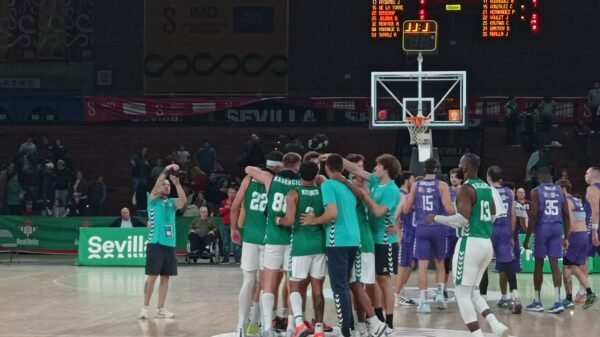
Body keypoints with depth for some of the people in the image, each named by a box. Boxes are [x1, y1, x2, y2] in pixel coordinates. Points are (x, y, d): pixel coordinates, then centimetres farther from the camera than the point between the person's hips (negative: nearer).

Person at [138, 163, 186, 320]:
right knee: (152, 276, -5)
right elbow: (156, 187, -15)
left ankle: (161, 309, 10)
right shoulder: (153, 200, 3)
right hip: (155, 243, -5)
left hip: (169, 244, 5)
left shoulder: (171, 202, 14)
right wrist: (166, 171, -21)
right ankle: (145, 307, 2)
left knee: (165, 278, 6)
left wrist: (176, 182, -16)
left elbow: (183, 200, -6)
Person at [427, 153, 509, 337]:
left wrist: (436, 218, -9)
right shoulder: (486, 187, 14)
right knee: (472, 292, 19)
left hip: (470, 243, -9)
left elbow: (462, 219, -21)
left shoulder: (466, 189, -13)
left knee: (462, 294, -1)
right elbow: (492, 216, 24)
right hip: (486, 243, 9)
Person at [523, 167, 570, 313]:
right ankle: (558, 301, -9)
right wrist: (566, 236, 14)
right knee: (554, 265, 2)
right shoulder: (560, 191, 9)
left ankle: (537, 302, 14)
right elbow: (566, 215, 8)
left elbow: (533, 215, -10)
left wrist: (527, 238, -6)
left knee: (539, 265, 8)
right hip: (557, 228, 3)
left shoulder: (536, 191, -4)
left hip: (542, 228, -3)